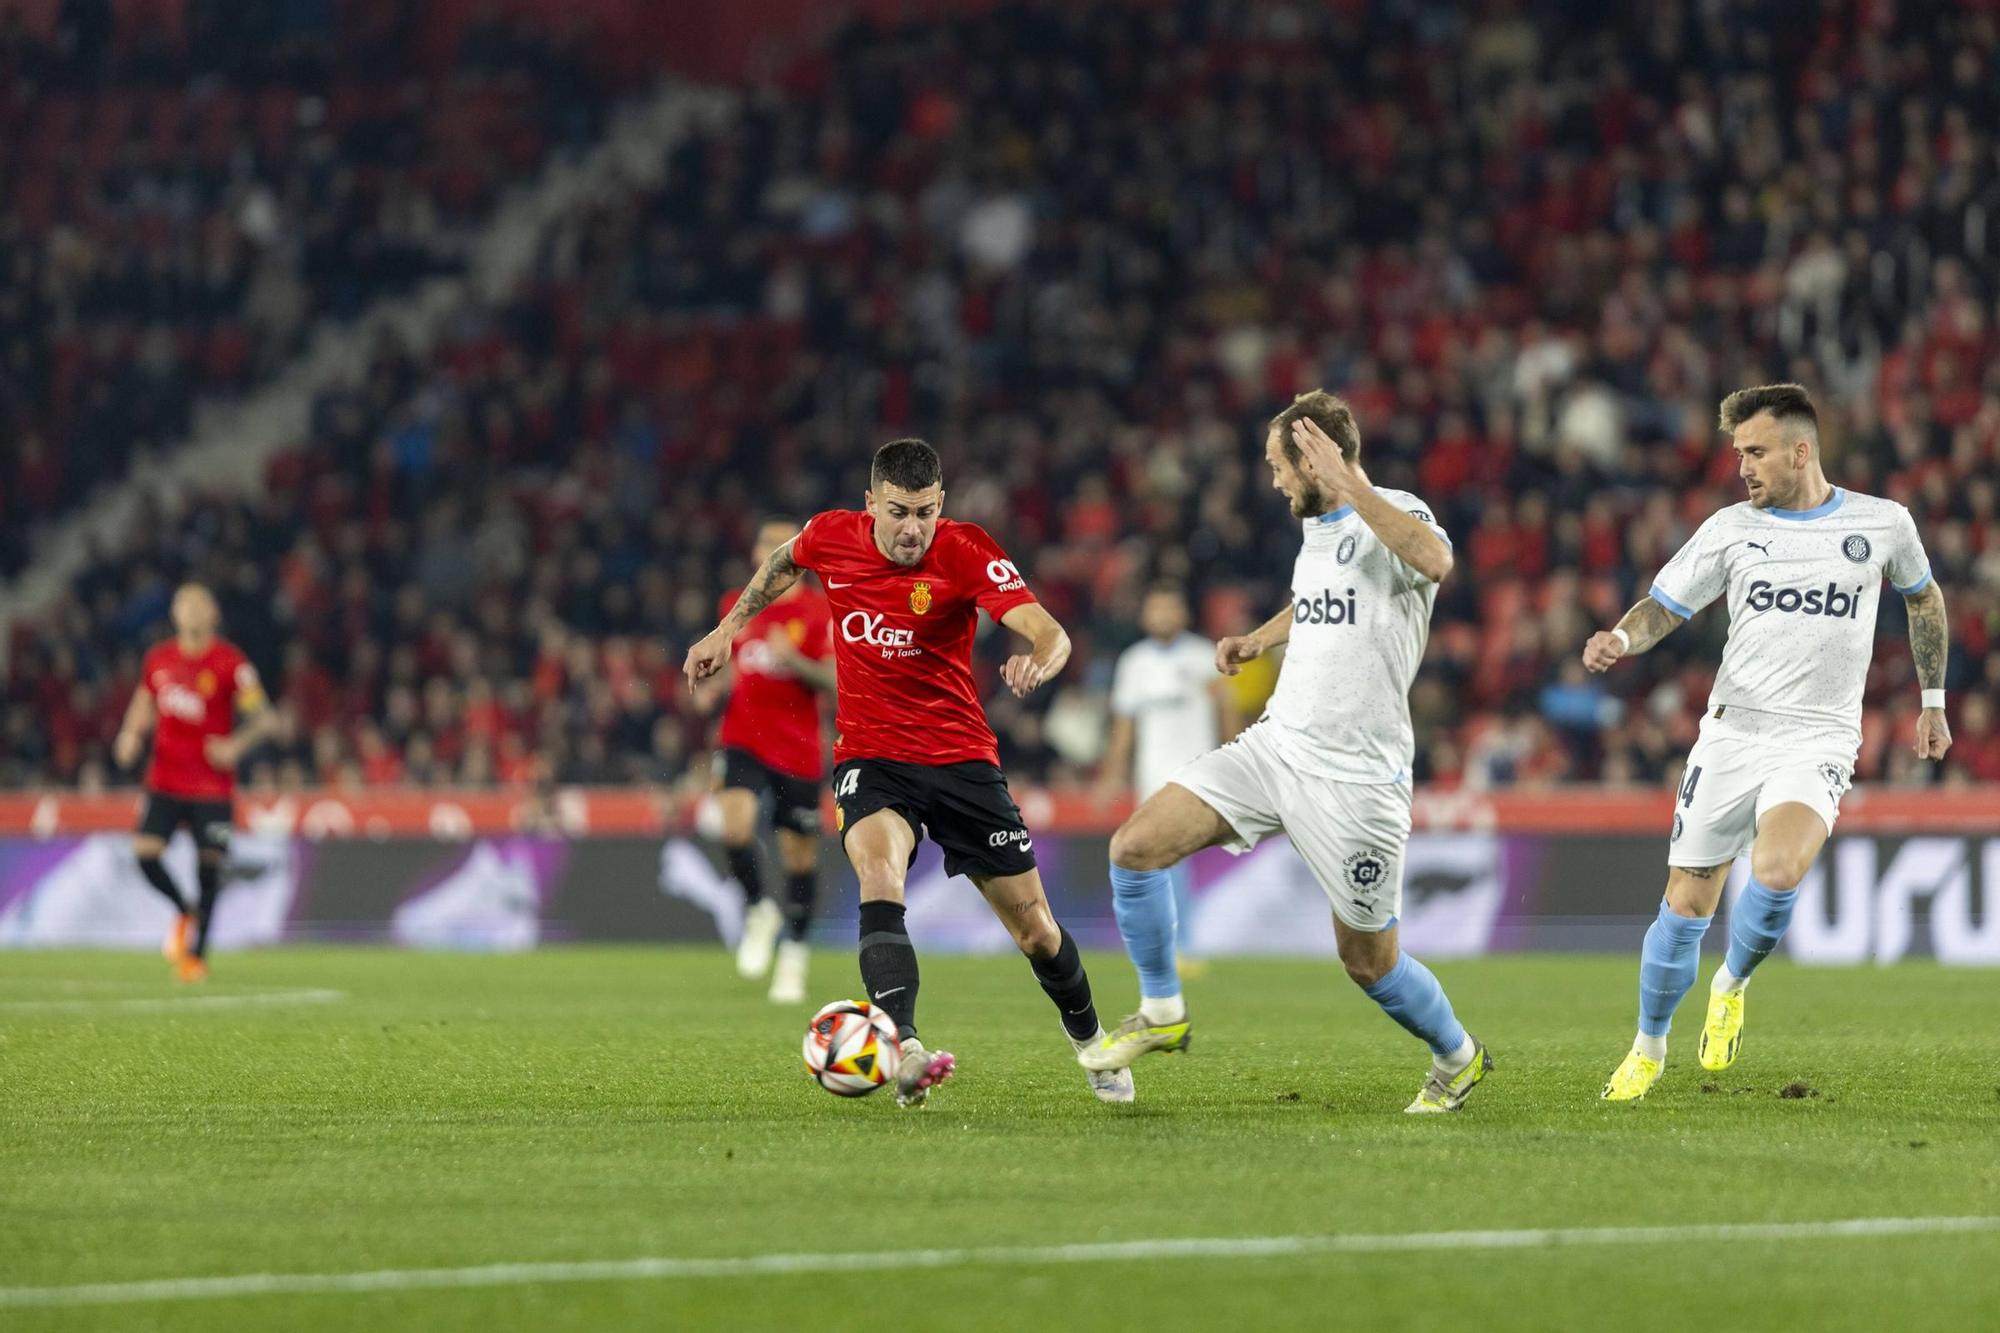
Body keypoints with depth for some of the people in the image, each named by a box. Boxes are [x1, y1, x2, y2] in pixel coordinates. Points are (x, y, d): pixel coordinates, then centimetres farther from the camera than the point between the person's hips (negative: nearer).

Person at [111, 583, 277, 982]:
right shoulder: (159, 658, 7)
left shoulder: (230, 663, -6)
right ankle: (185, 913, 16)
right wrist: (131, 735, -1)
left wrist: (237, 745, -21)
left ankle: (198, 954, 11)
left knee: (208, 865, -3)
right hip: (165, 781, 3)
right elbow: (143, 706, 20)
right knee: (144, 851, -13)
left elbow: (264, 718, -4)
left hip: (212, 783, -3)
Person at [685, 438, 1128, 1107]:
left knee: (1033, 924, 4)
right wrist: (728, 629, 22)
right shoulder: (831, 537, -6)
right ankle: (904, 1052, -46)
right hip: (870, 756, 1)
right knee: (879, 877, -31)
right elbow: (785, 561, 20)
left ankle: (1090, 1042, 34)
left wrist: (1037, 663, -48)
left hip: (961, 756, 0)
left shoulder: (966, 551, -15)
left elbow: (1051, 634, -26)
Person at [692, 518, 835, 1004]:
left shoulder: (820, 611, -4)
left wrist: (795, 661, -24)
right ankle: (758, 911, 2)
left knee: (800, 854, 4)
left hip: (798, 750, -2)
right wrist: (716, 686, 3)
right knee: (735, 823, -23)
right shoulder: (736, 605, 9)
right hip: (743, 740, 2)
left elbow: (837, 681, -9)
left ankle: (794, 952, 23)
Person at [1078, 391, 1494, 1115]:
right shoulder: (1318, 529, 13)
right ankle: (1161, 1013, 7)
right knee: (1136, 844, -9)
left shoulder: (1394, 514, -12)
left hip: (1355, 777, -7)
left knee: (1367, 960, 3)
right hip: (1274, 747, 7)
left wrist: (1348, 485, -35)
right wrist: (1261, 638, 19)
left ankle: (1457, 1057, 31)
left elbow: (1434, 560, -37)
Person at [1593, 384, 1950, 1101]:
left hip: (1820, 740, -2)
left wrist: (1932, 701, 23)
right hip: (1730, 736, 2)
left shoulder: (1883, 524, 2)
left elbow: (1924, 597, 21)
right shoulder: (1730, 528, 3)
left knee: (1777, 871, -28)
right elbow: (1666, 606, 6)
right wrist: (1621, 639, -16)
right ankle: (1649, 1049, 22)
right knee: (1687, 904, 1)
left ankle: (1731, 986, 2)